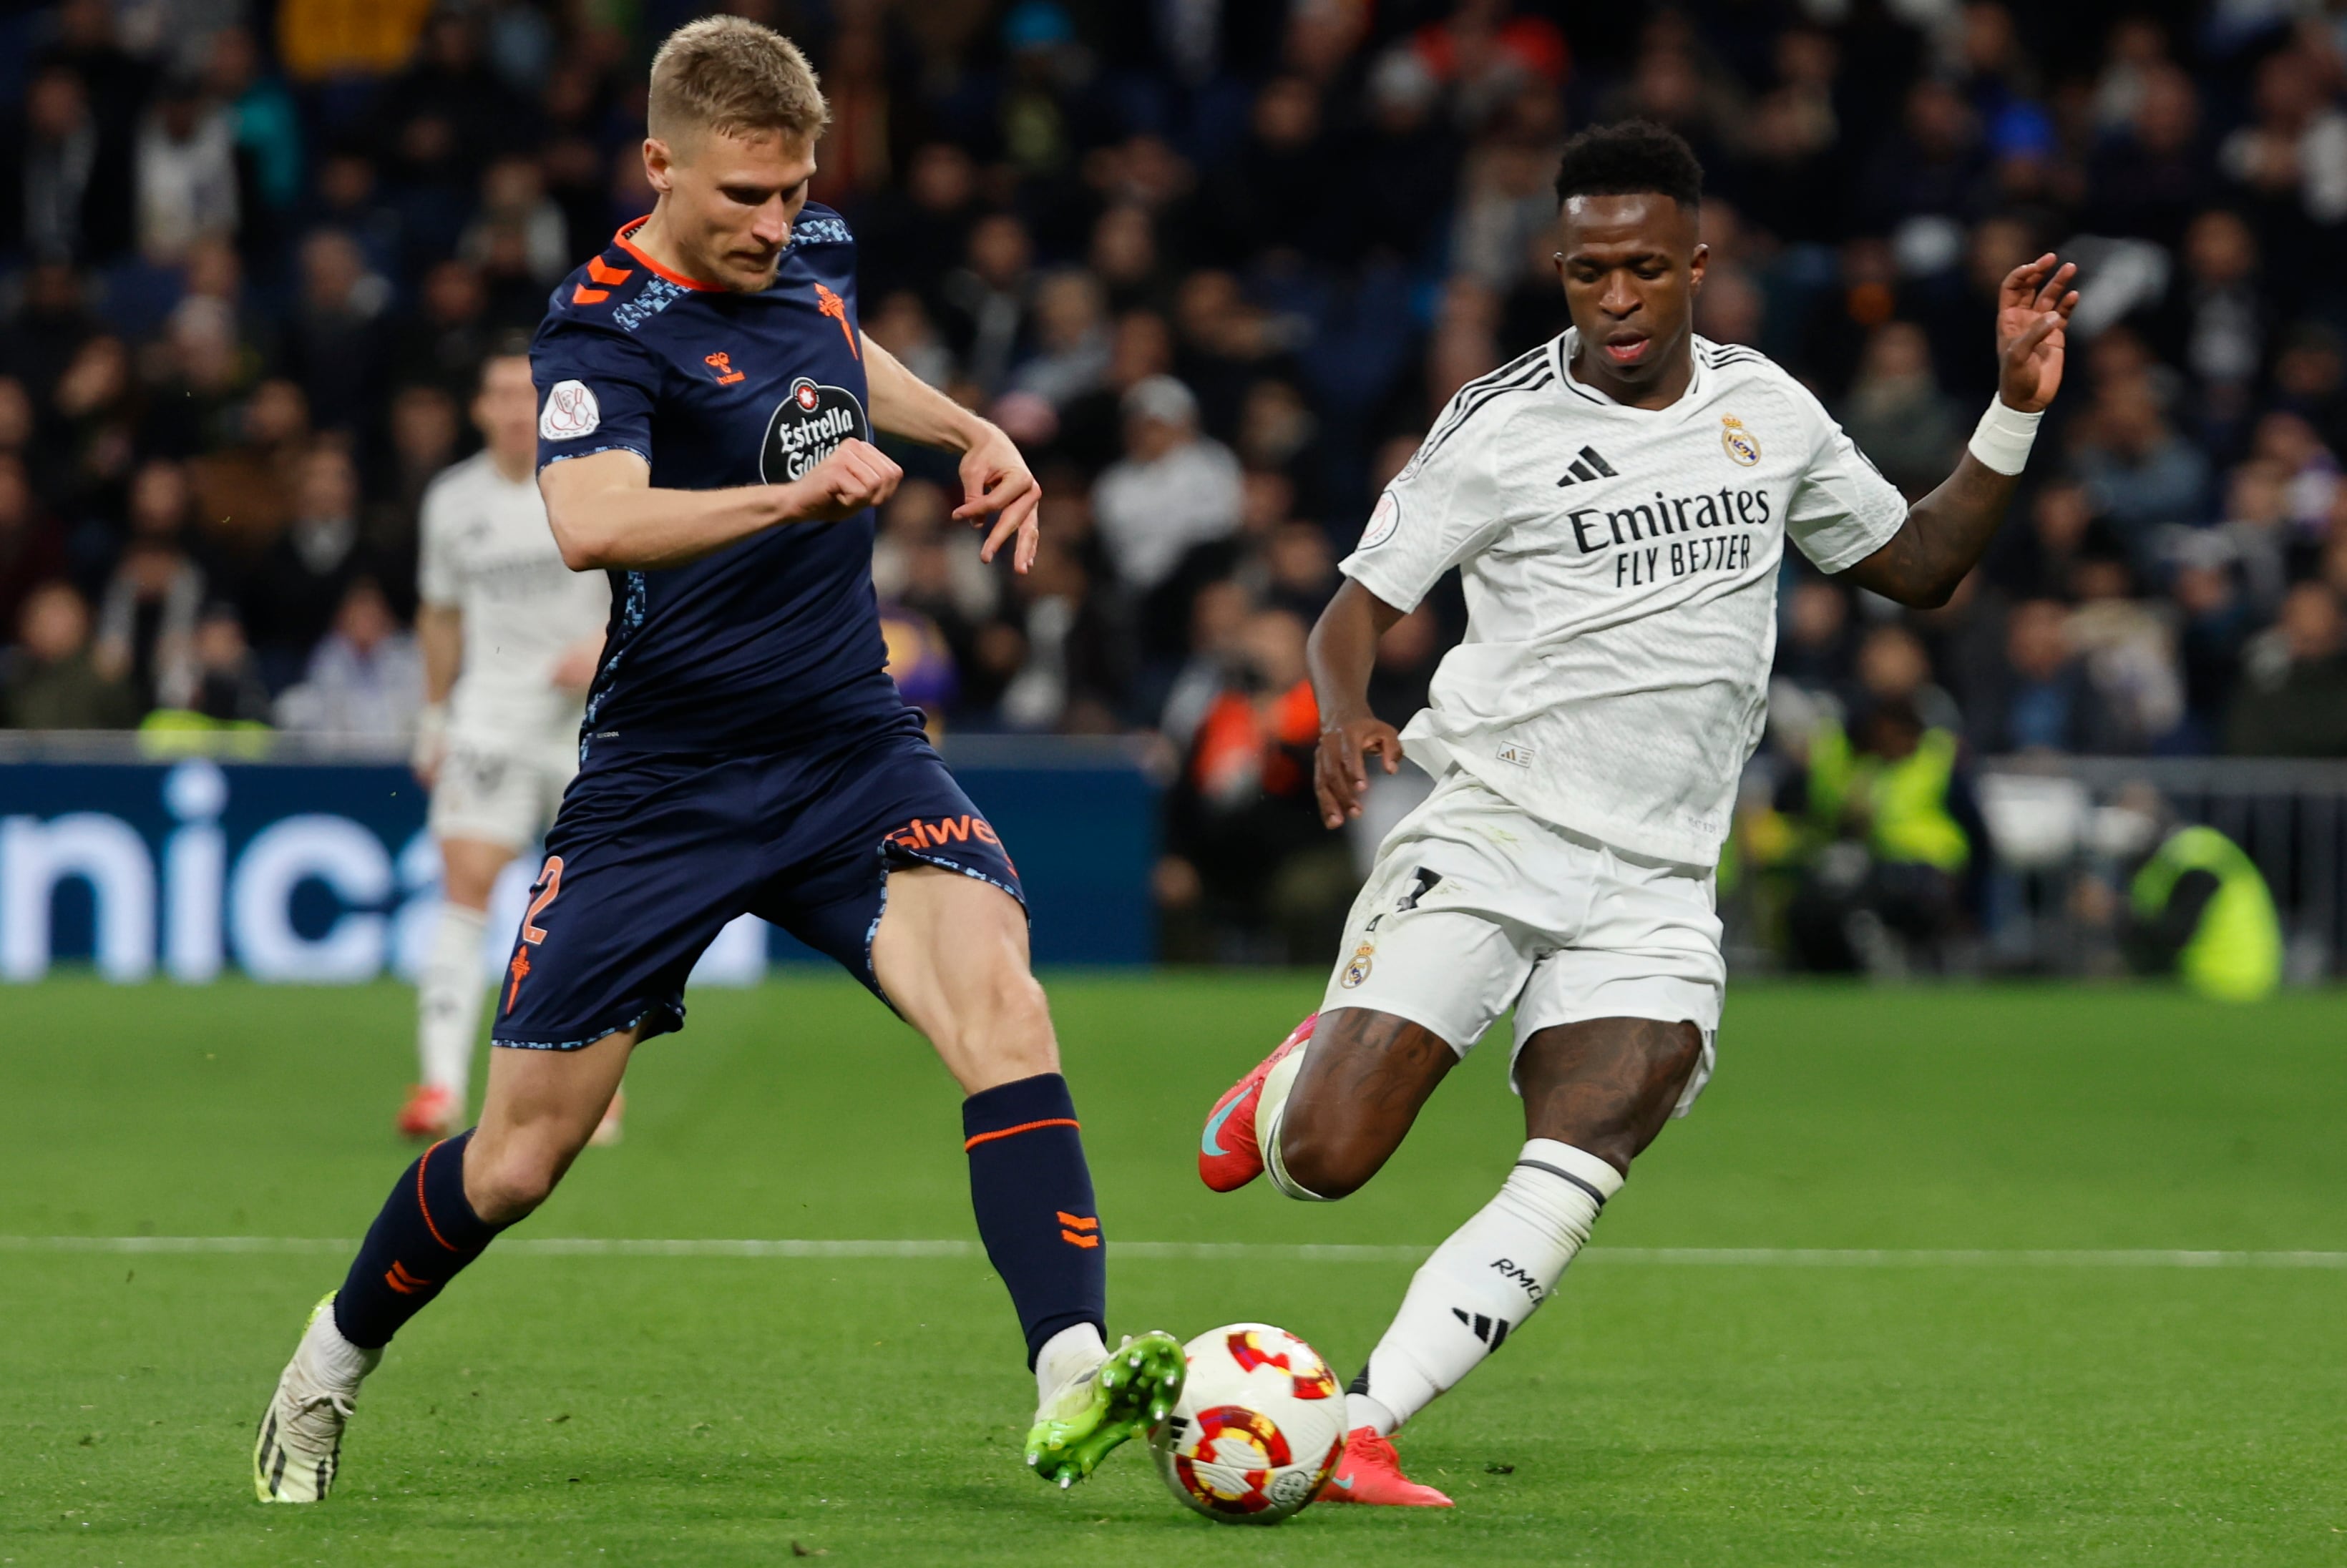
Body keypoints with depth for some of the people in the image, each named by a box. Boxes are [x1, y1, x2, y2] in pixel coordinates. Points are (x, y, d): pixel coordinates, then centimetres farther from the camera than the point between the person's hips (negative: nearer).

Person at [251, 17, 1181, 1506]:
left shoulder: (814, 251, 4)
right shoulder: (604, 330, -16)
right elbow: (590, 522, -39)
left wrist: (973, 431, 17)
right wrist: (791, 493, -51)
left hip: (854, 753, 4)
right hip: (666, 783, -4)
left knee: (1000, 1002, -25)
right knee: (517, 1161, 4)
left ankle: (1072, 1383, -35)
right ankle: (335, 1358, 33)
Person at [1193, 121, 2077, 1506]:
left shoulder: (1767, 411, 11)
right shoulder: (1501, 426, -2)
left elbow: (1920, 563, 23)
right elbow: (1358, 608, 1)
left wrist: (2016, 415, 10)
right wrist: (1346, 717, -22)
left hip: (1655, 892, 3)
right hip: (1491, 833, -3)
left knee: (1566, 1196, -19)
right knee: (1322, 1161, -12)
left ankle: (1357, 1434, -18)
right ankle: (1291, 1082, 24)